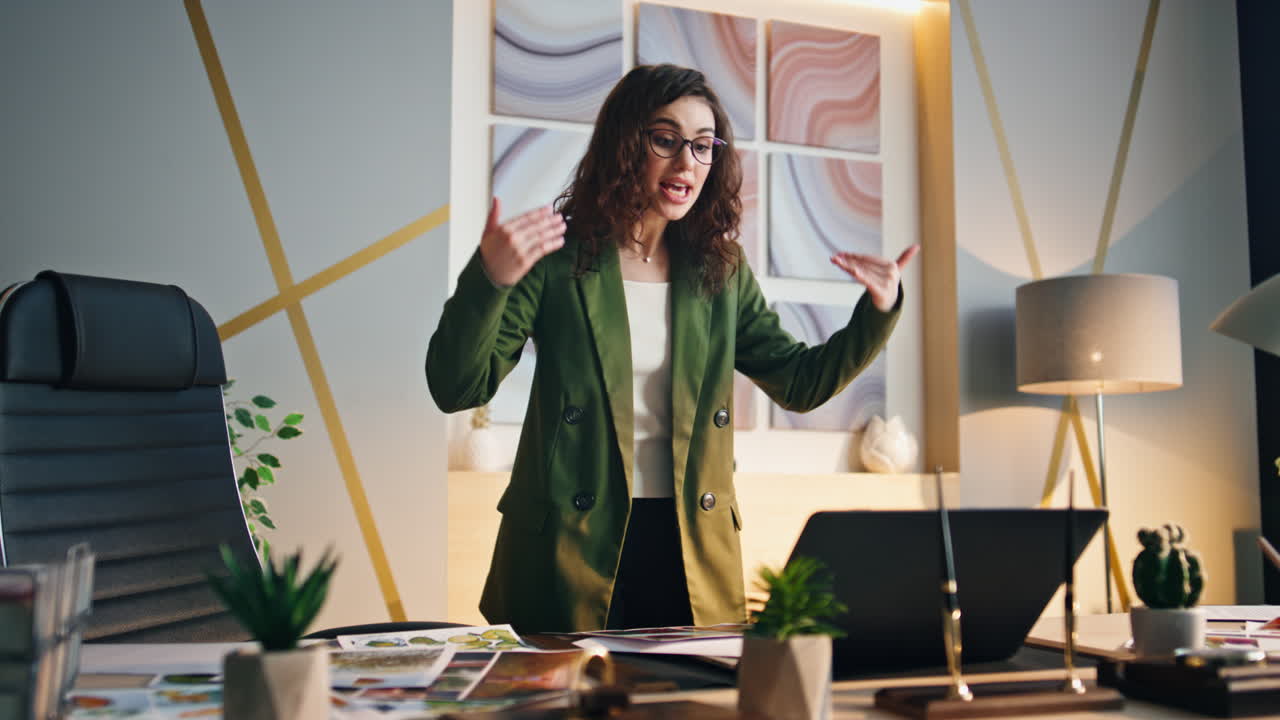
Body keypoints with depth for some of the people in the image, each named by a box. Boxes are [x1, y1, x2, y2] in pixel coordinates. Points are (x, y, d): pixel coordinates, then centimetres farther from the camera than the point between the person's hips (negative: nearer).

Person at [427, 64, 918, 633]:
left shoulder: (721, 271, 9)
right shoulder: (558, 258, -4)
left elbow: (800, 383, 14)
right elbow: (457, 388, -12)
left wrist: (878, 311, 0)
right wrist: (487, 279, -29)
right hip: (571, 547, -3)